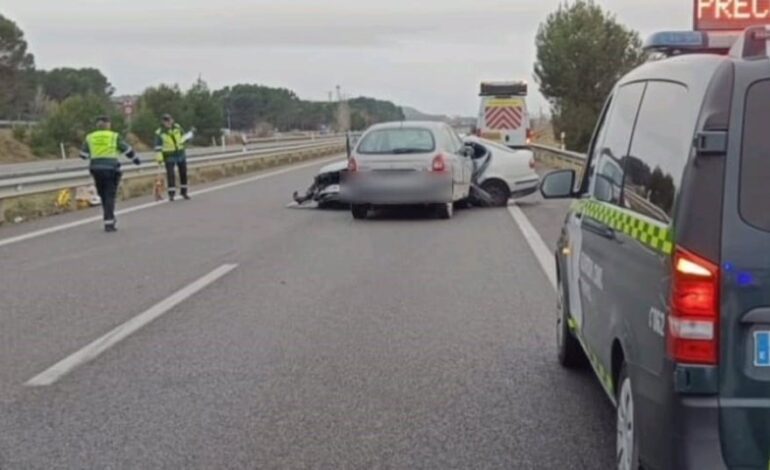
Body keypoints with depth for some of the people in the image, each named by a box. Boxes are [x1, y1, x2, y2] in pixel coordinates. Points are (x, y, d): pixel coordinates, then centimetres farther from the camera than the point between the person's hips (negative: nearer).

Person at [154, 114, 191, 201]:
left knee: (183, 173, 9)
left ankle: (184, 192, 22)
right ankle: (171, 193, -6)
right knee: (170, 174, -10)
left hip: (181, 154, 4)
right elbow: (158, 146, -11)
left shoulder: (177, 127, 0)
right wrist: (159, 157, -15)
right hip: (169, 156, -4)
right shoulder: (159, 132, -11)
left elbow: (183, 135, 18)